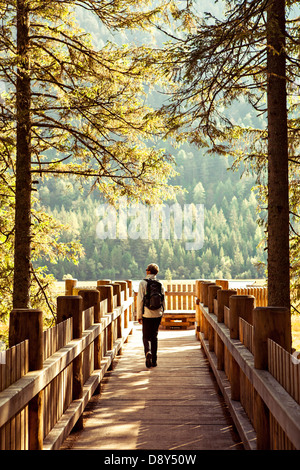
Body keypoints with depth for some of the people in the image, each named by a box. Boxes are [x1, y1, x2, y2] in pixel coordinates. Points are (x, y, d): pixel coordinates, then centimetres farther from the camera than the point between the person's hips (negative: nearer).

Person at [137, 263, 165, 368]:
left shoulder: (143, 283, -8)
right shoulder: (160, 284, 3)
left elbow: (140, 300, -10)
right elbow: (163, 300, 6)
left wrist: (139, 316, -4)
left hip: (147, 314, -3)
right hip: (158, 314, 3)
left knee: (146, 337, 8)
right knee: (154, 337, 13)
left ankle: (148, 352, -20)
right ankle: (154, 360, 14)